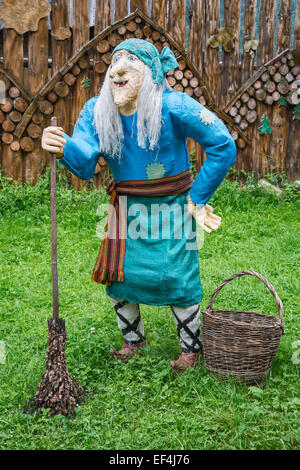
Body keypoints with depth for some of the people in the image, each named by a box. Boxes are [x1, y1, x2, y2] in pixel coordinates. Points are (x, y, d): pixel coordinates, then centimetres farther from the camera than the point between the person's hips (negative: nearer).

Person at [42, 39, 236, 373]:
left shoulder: (173, 107, -21)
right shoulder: (96, 110, -9)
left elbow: (224, 147, -17)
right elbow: (85, 163, -21)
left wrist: (197, 198, -13)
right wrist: (63, 148, -45)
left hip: (172, 206, -4)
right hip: (127, 207, 4)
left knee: (176, 277, -1)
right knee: (117, 274, 9)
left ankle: (192, 347, 25)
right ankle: (133, 339, 35)